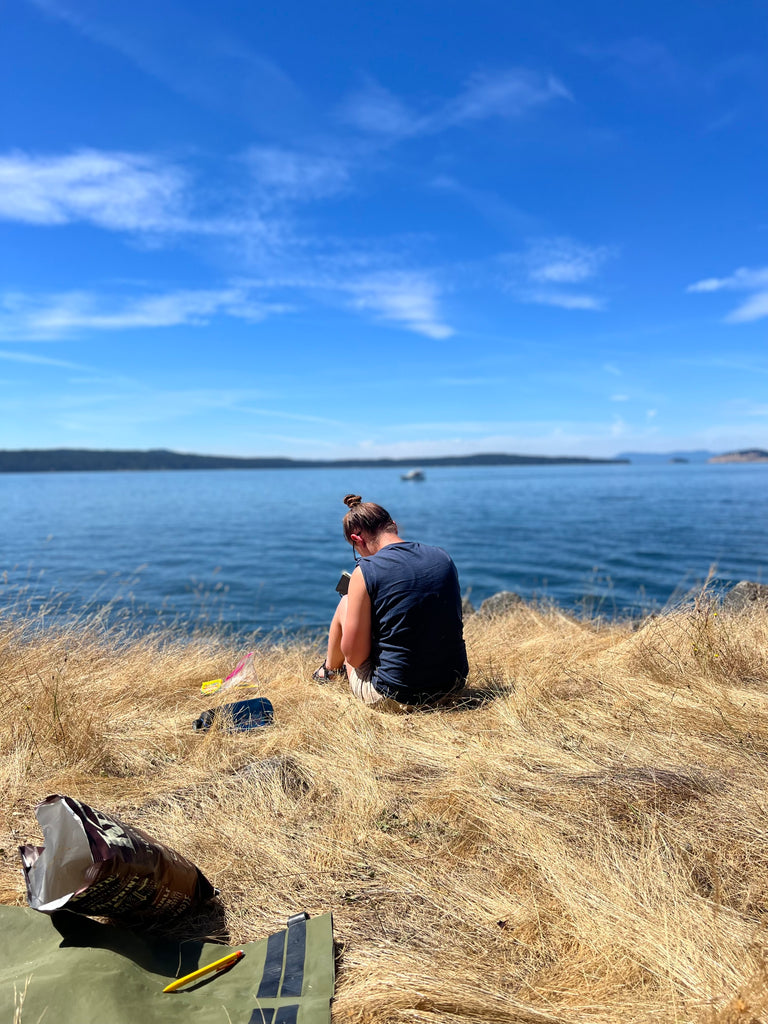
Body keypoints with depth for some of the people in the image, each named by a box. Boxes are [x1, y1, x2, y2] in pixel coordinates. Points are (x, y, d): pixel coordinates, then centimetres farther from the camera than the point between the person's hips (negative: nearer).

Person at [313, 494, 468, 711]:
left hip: (395, 699, -5)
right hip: (453, 686, 6)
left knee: (345, 604, 15)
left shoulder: (366, 571, -14)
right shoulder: (443, 557, 2)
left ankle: (329, 669, 43)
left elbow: (354, 656, -12)